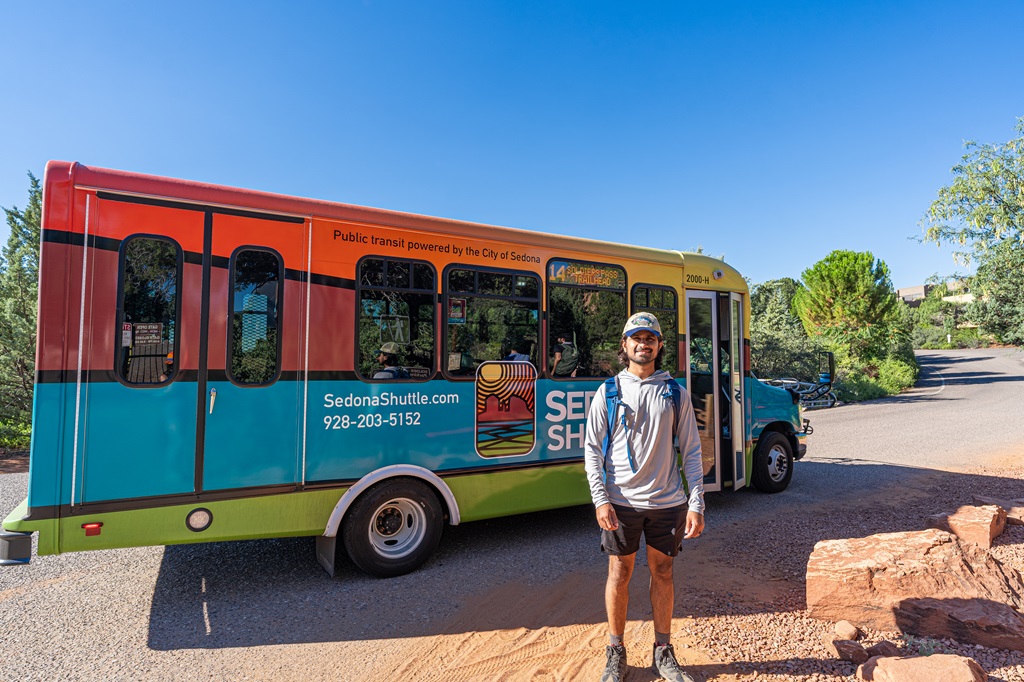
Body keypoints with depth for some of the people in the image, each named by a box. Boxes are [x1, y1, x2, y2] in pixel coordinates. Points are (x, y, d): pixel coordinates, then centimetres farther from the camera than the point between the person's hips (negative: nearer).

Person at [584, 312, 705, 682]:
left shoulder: (675, 393, 3)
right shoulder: (609, 391, 0)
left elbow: (691, 451, 4)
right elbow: (592, 448, -1)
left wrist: (696, 504, -3)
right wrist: (601, 500, -10)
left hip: (667, 501, 1)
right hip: (621, 501, -1)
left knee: (663, 573, 14)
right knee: (619, 573, 10)